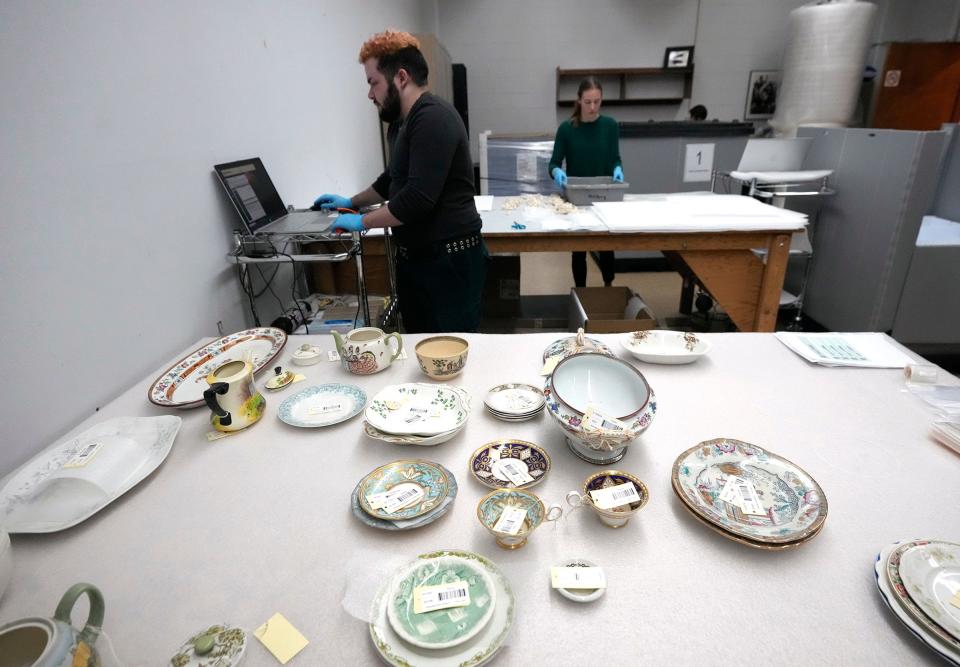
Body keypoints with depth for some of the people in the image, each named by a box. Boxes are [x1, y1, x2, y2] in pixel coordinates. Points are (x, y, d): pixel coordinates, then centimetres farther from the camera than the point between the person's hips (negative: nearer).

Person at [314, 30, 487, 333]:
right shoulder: (402, 122, 15)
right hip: (414, 256, 9)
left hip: (450, 259, -9)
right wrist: (352, 202, 32)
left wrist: (363, 222, -12)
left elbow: (418, 197, -24)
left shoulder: (433, 117, -16)